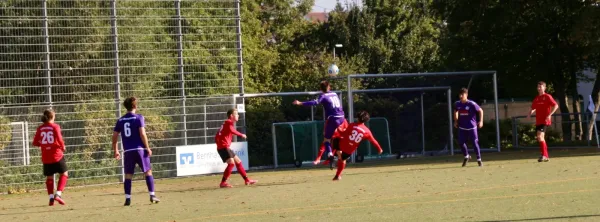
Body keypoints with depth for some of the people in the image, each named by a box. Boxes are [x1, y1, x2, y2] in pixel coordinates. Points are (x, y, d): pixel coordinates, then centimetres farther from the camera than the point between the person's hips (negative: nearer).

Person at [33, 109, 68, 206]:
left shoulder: (40, 128, 3)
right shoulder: (55, 126, -8)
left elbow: (35, 142, 1)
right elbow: (59, 139, -17)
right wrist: (63, 147, 2)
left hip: (46, 157, 4)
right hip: (57, 155, -4)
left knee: (49, 177, 14)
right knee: (64, 173, 10)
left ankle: (51, 197, 4)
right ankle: (58, 194, -6)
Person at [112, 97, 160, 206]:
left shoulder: (120, 120, 10)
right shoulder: (138, 117, -3)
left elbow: (114, 136, 10)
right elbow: (142, 134, -12)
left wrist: (115, 151, 20)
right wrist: (147, 148, -6)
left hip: (128, 151, 3)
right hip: (139, 149, -3)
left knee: (128, 175, 7)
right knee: (148, 171, 4)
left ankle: (127, 199, 2)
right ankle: (152, 196, -2)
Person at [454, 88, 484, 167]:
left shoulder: (471, 104, -15)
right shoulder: (457, 104, -1)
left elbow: (480, 111, -6)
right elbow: (456, 111, 21)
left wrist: (481, 121, -14)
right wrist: (456, 121, 15)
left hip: (471, 126, -4)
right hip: (462, 127, 4)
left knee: (475, 143, -2)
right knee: (461, 142, 2)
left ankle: (479, 160, 10)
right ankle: (466, 157, 27)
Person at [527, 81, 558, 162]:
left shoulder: (547, 97, -5)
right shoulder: (536, 98, 15)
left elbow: (556, 106, -11)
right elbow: (533, 108, 24)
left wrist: (549, 115, -19)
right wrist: (530, 113, 2)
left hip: (545, 120, -8)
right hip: (538, 121, 8)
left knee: (540, 136, -22)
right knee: (539, 137, 9)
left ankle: (544, 155, -21)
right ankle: (546, 157, 19)